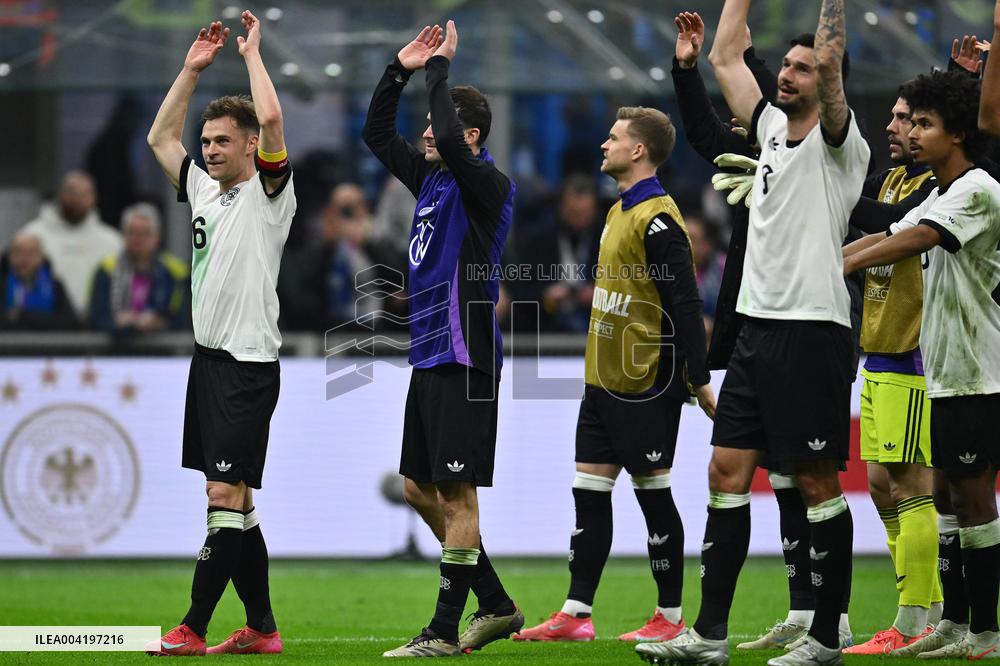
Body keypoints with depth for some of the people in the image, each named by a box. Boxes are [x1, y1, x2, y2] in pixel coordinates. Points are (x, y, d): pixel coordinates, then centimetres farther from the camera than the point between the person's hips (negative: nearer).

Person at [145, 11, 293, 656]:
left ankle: (193, 628, -14)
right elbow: (160, 137, 25)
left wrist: (252, 51, -7)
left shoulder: (268, 192, -6)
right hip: (209, 357, 9)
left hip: (248, 362, -9)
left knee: (226, 493, -11)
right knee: (234, 499, 9)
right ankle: (262, 627, 14)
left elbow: (271, 120, -21)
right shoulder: (204, 189, 15)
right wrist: (194, 68, 18)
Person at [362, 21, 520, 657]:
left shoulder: (486, 184, -11)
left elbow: (451, 141, -29)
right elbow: (377, 132, 22)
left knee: (456, 493, -7)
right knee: (419, 488, 11)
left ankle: (445, 632, -4)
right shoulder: (431, 177, 13)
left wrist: (439, 68, -17)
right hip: (428, 357, 9)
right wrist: (401, 70, 10)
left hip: (464, 359, -9)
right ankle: (496, 606, 20)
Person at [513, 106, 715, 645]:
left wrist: (698, 379, -20)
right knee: (589, 493, 8)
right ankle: (576, 614, 10)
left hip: (646, 385, -9)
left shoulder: (657, 220, -16)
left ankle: (671, 617, 5)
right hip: (605, 378, 9)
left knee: (653, 493, -2)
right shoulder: (620, 212, 14)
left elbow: (686, 305, -18)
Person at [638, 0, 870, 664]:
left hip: (813, 329, -8)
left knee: (818, 483, -3)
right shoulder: (772, 129, 15)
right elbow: (726, 56, 20)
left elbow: (831, 59, -20)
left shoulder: (835, 143, -6)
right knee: (727, 470, 4)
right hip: (758, 328, 8)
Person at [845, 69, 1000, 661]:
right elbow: (890, 236, 16)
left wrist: (840, 265, -30)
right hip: (947, 374, 9)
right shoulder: (941, 197, 17)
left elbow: (915, 240, -25)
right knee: (951, 497, 11)